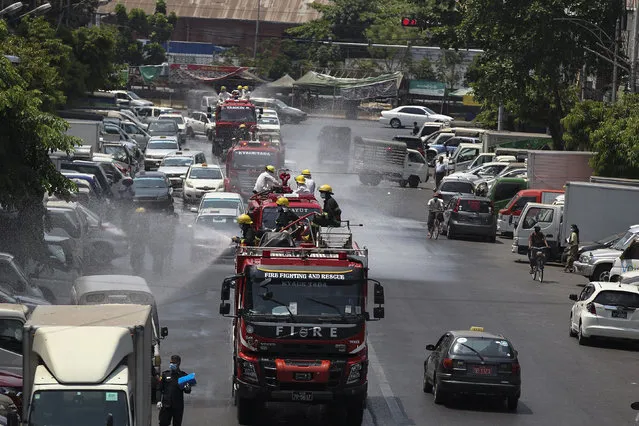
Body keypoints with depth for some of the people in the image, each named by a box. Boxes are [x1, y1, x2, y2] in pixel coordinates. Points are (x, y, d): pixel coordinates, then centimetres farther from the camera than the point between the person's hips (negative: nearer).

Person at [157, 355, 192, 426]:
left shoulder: (183, 375, 4)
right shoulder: (165, 374, 6)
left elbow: (188, 391, 6)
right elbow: (159, 388, 8)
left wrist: (187, 389, -18)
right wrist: (159, 400, -2)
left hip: (178, 406, 0)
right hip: (166, 404, 0)